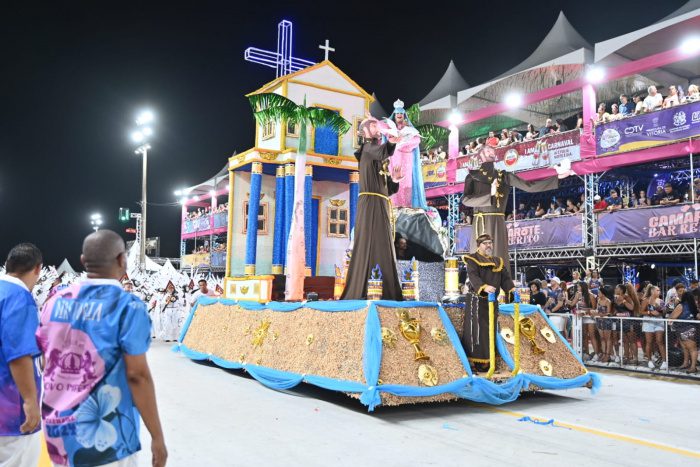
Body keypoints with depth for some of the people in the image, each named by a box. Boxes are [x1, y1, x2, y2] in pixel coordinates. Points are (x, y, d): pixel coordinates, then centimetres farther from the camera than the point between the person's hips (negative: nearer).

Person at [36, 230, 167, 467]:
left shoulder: (56, 302, 3)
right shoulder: (127, 305, -15)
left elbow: (49, 364, 10)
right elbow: (136, 375, -17)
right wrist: (157, 436, -10)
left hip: (58, 431, 6)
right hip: (104, 439, -6)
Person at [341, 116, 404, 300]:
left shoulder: (380, 161, 27)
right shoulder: (368, 147, 4)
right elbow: (382, 152, -24)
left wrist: (394, 179, 4)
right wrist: (392, 141, -42)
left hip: (383, 205, 8)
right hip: (370, 203, -8)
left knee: (386, 249, 4)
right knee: (366, 246, -13)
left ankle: (391, 294, 5)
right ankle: (356, 293, -13)